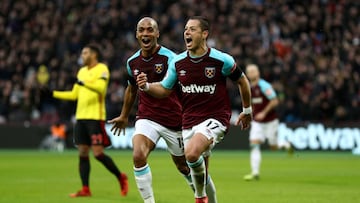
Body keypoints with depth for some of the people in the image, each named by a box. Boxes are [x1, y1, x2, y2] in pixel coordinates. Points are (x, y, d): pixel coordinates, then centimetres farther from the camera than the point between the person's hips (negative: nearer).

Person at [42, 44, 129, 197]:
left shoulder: (102, 69, -5)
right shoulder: (82, 71, 17)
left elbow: (100, 87, -23)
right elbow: (74, 94, 21)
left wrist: (83, 83, -33)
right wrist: (53, 93, 16)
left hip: (95, 117, -8)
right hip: (81, 117, 8)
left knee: (98, 153, -11)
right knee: (82, 153, 3)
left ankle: (120, 177, 8)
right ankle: (85, 189, 4)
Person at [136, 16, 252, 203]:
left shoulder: (221, 60, -9)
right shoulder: (177, 62, 2)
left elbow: (242, 81, 7)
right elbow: (165, 89, 11)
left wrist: (247, 110, 16)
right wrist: (146, 86, -10)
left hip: (215, 118, -5)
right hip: (189, 121, 5)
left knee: (192, 153, -30)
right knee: (200, 173, 10)